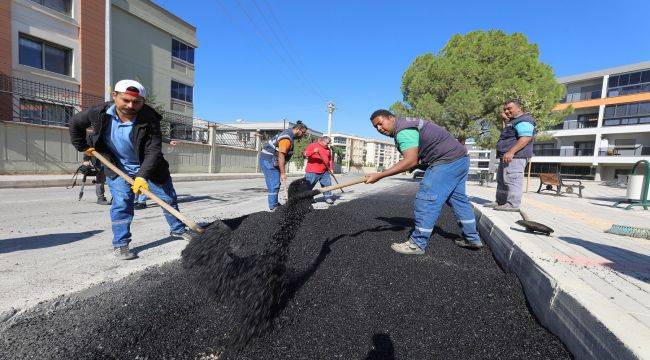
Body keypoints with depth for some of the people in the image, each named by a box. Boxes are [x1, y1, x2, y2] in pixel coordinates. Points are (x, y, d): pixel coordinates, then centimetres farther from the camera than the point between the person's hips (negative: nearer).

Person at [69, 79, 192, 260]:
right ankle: (120, 245, 8)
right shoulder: (99, 113, -14)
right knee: (121, 204, -8)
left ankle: (178, 229, 29)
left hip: (148, 168, -1)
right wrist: (83, 147, 7)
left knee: (169, 198, 7)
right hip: (118, 169, 1)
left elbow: (153, 151, -30)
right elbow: (75, 123, 7)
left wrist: (142, 176, -39)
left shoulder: (149, 120, -25)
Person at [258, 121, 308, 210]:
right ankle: (273, 207, -1)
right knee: (274, 184, -8)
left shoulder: (289, 135, 12)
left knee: (276, 183, 14)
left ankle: (275, 203, 24)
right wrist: (283, 173, -22)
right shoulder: (287, 138, -21)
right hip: (268, 160, -10)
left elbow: (283, 155, 16)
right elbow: (281, 156, -24)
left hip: (272, 161, 10)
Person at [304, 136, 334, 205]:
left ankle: (328, 198, 19)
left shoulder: (328, 149, 15)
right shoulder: (312, 145, -2)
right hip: (312, 172, -5)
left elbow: (330, 160, 24)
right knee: (308, 186, -1)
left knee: (327, 185, 7)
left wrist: (330, 168, 13)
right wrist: (313, 151, -28)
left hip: (324, 172, 5)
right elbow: (305, 154, -12)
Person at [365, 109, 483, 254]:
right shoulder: (406, 125, 15)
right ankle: (472, 238, 31)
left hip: (448, 162, -11)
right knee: (458, 199, 19)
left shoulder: (403, 130, -20)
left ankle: (417, 244, -6)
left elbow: (410, 161, -32)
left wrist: (379, 175, -32)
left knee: (426, 199, -12)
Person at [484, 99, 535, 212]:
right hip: (507, 156, 11)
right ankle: (500, 201, 22)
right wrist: (506, 120, 23)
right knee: (501, 179, 14)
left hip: (516, 156, -11)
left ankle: (513, 204, -10)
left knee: (512, 180, -13)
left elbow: (526, 138, -22)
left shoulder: (524, 120, -11)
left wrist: (511, 152, -29)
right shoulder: (513, 121, 22)